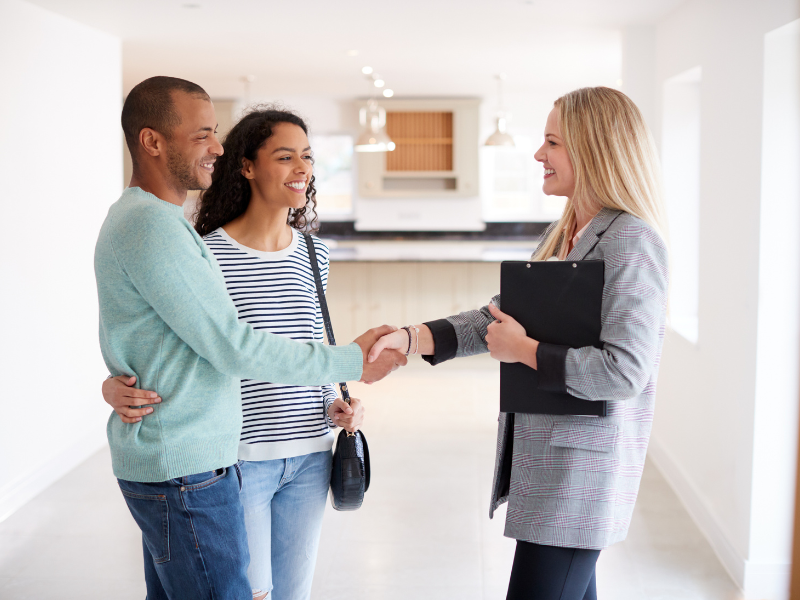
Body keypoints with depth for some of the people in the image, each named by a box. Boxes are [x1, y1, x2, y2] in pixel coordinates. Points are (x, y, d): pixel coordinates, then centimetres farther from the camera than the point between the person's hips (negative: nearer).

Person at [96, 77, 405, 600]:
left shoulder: (144, 217, 15)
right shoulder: (150, 225, -19)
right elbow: (234, 348, -20)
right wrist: (349, 363, -12)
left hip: (167, 459, 10)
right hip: (184, 470, -10)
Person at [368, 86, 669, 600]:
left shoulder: (631, 240, -16)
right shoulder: (561, 234, 13)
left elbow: (624, 370, -22)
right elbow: (499, 317, 10)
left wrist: (524, 351, -14)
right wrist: (410, 339, -2)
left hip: (581, 462, -9)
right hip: (541, 450, 9)